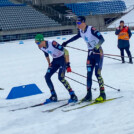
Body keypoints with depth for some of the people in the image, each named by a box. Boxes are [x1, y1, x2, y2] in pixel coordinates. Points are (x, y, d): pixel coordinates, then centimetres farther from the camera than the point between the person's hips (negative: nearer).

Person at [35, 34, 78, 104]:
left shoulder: (52, 43, -30)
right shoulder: (41, 47, -7)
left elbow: (65, 51, -28)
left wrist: (68, 64, -30)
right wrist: (49, 64, 21)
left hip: (63, 59, -8)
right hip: (55, 61, 8)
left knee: (60, 77, -22)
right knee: (47, 77, -2)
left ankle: (73, 96, -16)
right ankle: (53, 96, 10)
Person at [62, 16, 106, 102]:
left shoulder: (91, 29, -21)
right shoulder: (81, 31, 2)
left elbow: (102, 39, -28)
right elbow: (76, 37, 25)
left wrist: (97, 47, -43)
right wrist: (67, 42, 33)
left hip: (98, 53, -7)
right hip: (90, 53, 7)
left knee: (97, 73, -11)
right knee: (89, 74, 3)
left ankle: (103, 94, -4)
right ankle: (89, 95, 8)